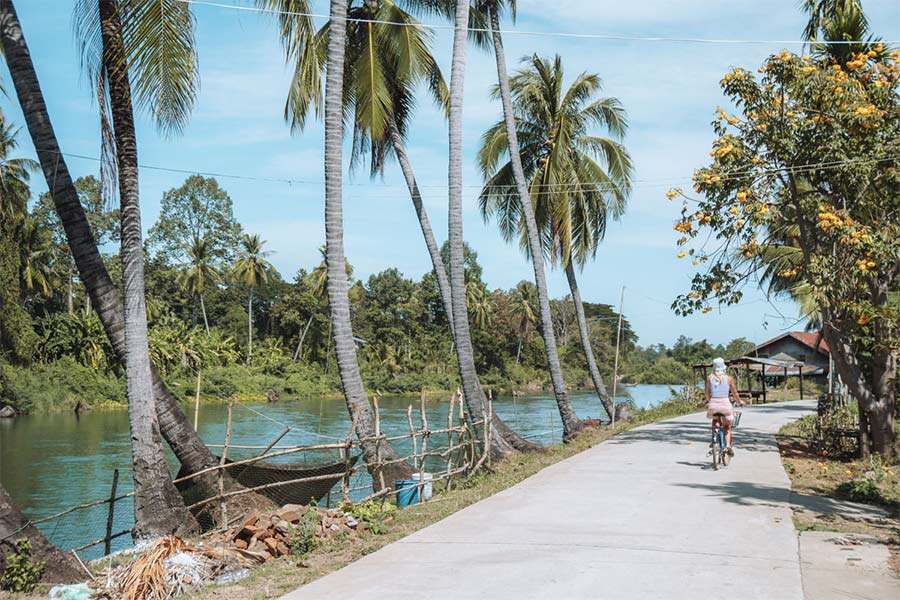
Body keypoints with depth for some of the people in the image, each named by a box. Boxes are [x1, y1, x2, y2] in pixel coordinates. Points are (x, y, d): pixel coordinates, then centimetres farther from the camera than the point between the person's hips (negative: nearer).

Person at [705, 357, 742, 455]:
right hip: (725, 403, -1)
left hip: (713, 404, 1)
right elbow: (734, 393, 7)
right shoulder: (728, 379, 0)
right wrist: (739, 402, 25)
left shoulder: (709, 378, 1)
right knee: (727, 426, 15)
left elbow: (707, 393, 5)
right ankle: (728, 445, -3)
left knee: (715, 420, 29)